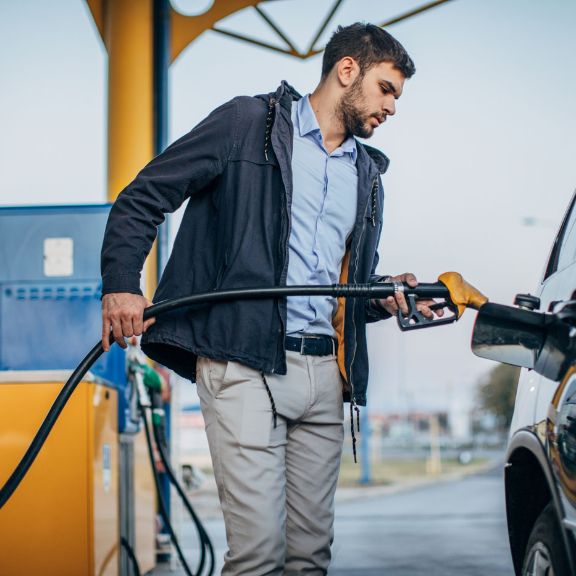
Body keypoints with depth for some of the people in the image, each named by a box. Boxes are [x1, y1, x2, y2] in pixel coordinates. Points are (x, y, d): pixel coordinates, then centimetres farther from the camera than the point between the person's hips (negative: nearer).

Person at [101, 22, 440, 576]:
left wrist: (385, 296, 7)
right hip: (243, 362, -6)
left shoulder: (367, 174, 23)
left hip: (324, 372, 7)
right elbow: (143, 198, 1)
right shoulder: (248, 122, 3)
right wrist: (121, 283, -12)